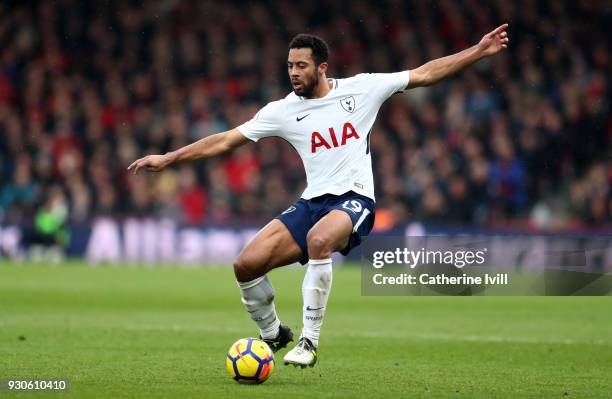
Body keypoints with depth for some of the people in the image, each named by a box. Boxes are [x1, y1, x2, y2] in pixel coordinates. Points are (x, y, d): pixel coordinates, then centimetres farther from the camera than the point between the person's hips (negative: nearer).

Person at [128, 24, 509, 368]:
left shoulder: (361, 88, 0)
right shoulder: (283, 111, 4)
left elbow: (423, 74, 3)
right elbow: (226, 140, 6)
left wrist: (478, 51, -2)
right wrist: (167, 159, 1)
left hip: (354, 200, -4)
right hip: (312, 202, 4)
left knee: (318, 239, -38)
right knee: (246, 265, -13)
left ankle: (309, 341, -27)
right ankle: (273, 334, 15)